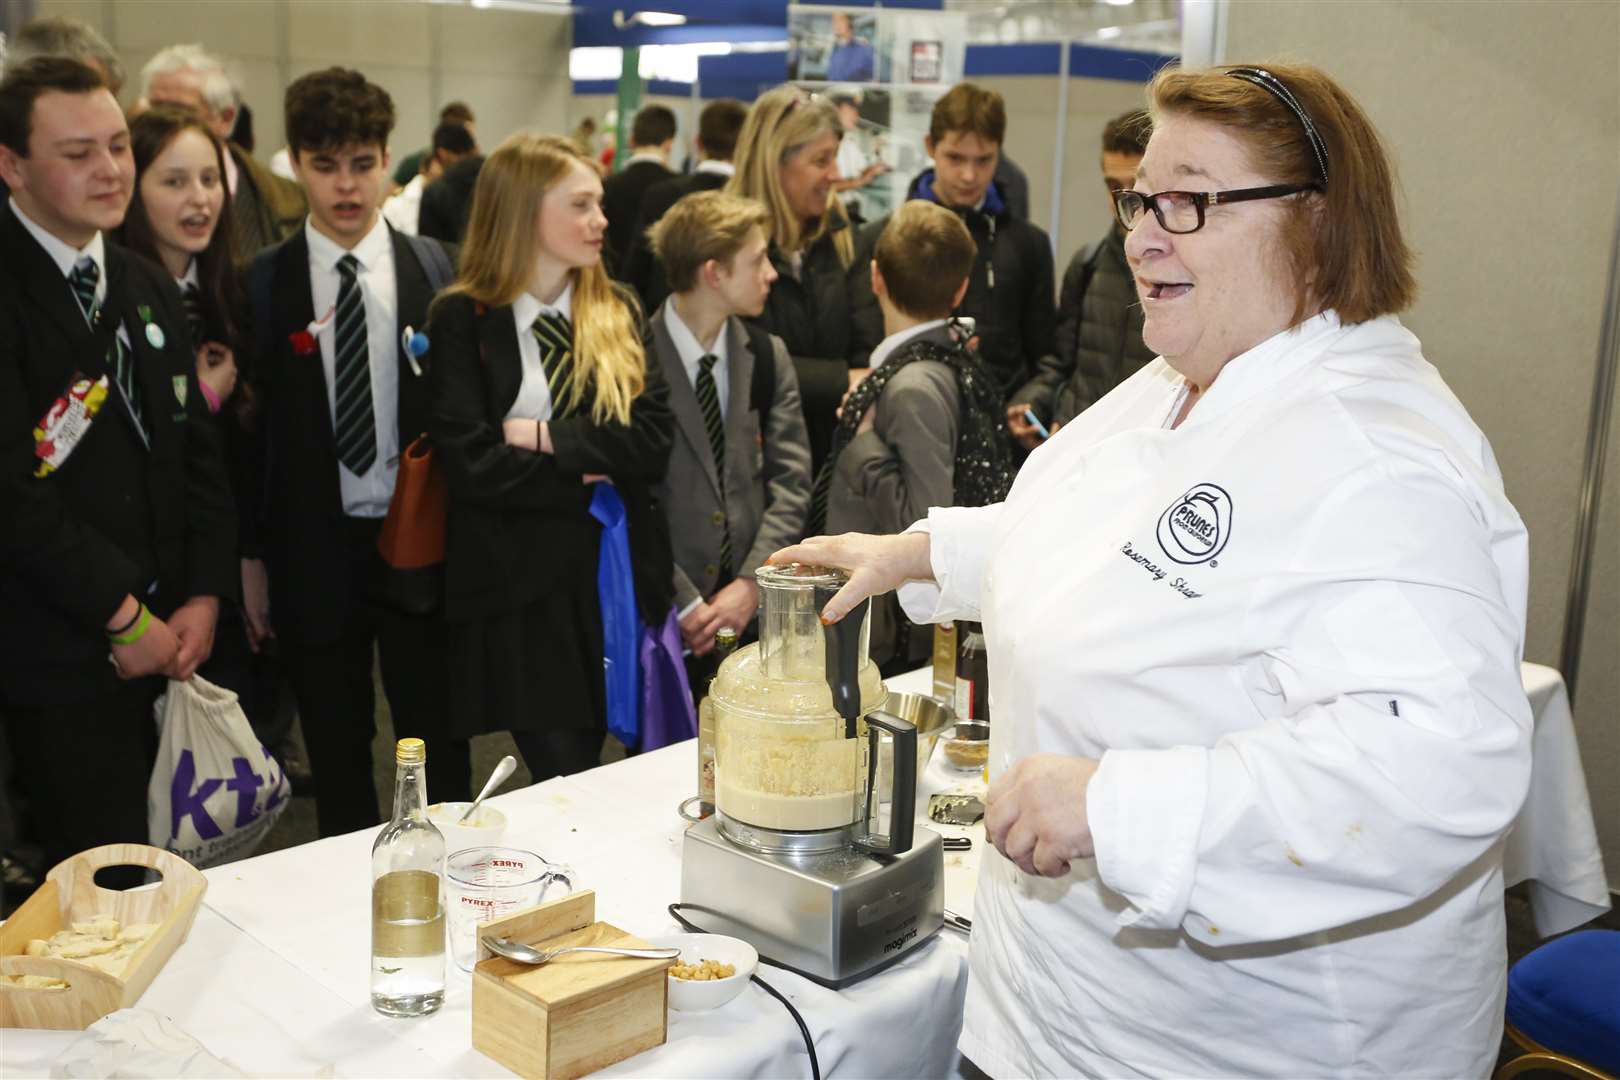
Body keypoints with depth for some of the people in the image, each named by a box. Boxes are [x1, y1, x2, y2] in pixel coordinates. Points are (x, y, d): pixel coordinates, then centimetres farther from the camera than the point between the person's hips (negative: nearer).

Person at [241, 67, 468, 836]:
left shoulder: (433, 269, 1)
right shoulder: (262, 282, -1)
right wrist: (250, 556, 1)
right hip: (314, 550, 0)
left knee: (440, 752, 9)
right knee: (337, 765, 13)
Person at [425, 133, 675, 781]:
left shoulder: (619, 313, 9)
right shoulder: (463, 320, -2)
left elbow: (653, 441, -4)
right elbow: (469, 462, -13)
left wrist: (544, 436, -12)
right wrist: (589, 476, -9)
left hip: (618, 574, 4)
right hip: (518, 584, -3)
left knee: (595, 771, 12)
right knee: (561, 782, -4)